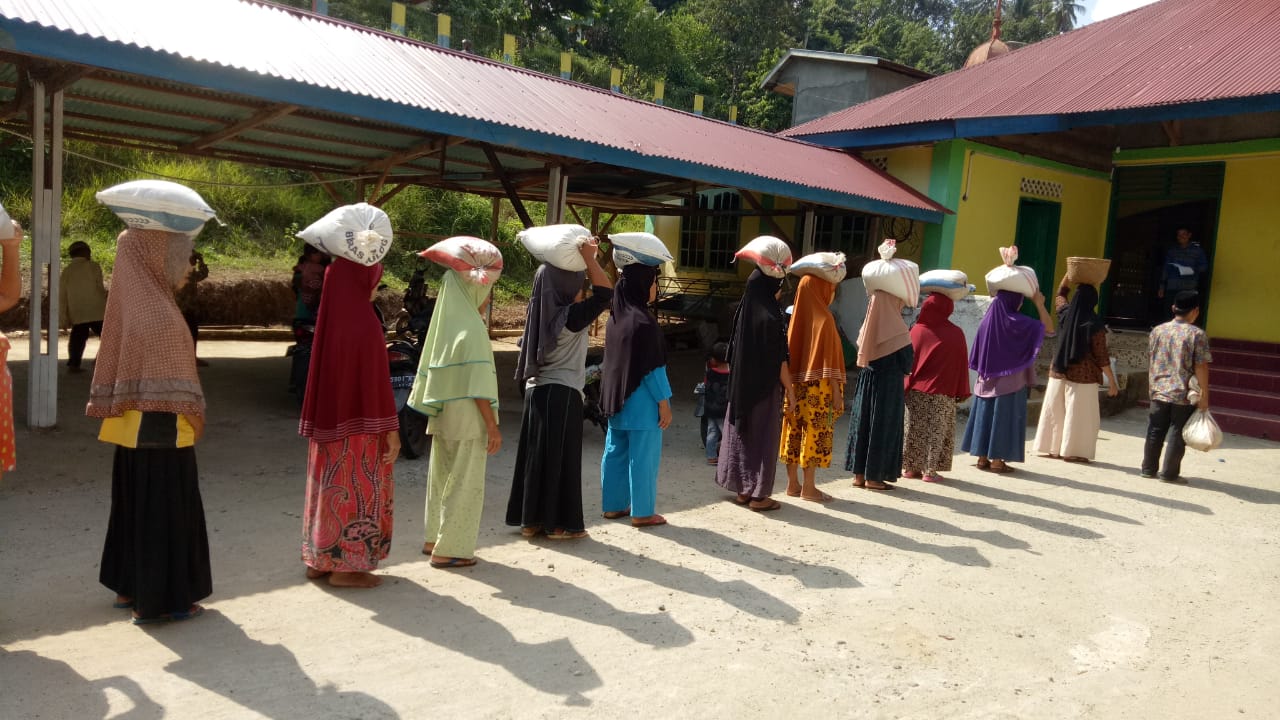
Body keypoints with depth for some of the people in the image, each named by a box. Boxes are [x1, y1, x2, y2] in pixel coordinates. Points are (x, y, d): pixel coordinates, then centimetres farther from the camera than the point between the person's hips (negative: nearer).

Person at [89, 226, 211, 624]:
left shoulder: (135, 303, 7)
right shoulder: (160, 313, -20)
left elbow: (115, 365, 13)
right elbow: (172, 387, -20)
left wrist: (110, 409, 19)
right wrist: (195, 419, -9)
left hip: (134, 429, 9)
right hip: (162, 430, -9)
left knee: (136, 506, 19)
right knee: (164, 512, 1)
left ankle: (129, 587, 31)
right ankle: (159, 599, 10)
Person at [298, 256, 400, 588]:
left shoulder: (329, 318, 5)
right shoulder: (364, 323, -19)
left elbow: (319, 374, 12)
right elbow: (377, 381, -19)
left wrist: (320, 421, 19)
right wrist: (390, 429, -14)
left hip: (329, 422, 8)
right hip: (358, 425, -8)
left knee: (332, 485, 16)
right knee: (357, 489, 3)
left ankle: (320, 559, 25)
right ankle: (346, 567, 11)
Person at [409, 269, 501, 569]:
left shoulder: (444, 323, 8)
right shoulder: (473, 328, -15)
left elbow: (434, 375, 13)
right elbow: (478, 385, -19)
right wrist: (493, 425, -16)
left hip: (442, 417, 8)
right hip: (467, 419, -8)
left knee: (442, 478, 18)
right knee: (465, 484, 1)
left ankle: (435, 539, 29)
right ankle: (450, 549, 6)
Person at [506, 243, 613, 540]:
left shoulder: (543, 314, 6)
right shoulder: (570, 317, -16)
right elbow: (605, 292, -19)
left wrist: (581, 259, 20)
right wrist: (588, 257, -16)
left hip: (537, 391, 8)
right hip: (563, 394, -8)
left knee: (536, 454, 12)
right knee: (561, 458, 0)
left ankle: (530, 519, 19)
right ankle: (560, 523, 7)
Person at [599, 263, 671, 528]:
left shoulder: (615, 318, 6)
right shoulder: (643, 321, -18)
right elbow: (653, 367, -17)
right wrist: (664, 402, -11)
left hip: (617, 401, 8)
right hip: (641, 404, -8)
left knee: (615, 452, 13)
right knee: (643, 457, 1)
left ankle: (613, 505, 22)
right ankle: (642, 512, 8)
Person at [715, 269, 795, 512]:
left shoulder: (743, 312, 4)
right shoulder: (770, 317, -18)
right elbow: (779, 360, -17)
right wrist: (790, 390, -8)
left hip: (741, 386, 7)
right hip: (766, 387, -7)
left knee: (742, 435, 14)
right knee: (762, 438, 2)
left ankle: (742, 490, 22)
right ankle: (758, 496, 8)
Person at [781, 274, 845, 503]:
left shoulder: (798, 316, 8)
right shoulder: (824, 319, -13)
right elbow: (828, 360, -16)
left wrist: (793, 385, 16)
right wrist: (837, 392, -13)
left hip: (797, 385, 7)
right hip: (818, 388, -7)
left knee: (795, 432, 10)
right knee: (816, 433, -1)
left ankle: (792, 483, 17)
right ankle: (808, 488, 3)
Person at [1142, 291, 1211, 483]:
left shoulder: (1157, 330, 4)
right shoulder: (1197, 334, -10)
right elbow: (1201, 367, -11)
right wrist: (1204, 396, -5)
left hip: (1159, 392, 4)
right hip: (1184, 395, -4)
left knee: (1155, 432, 12)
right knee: (1177, 435, 5)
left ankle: (1148, 468, 19)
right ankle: (1169, 473, 10)